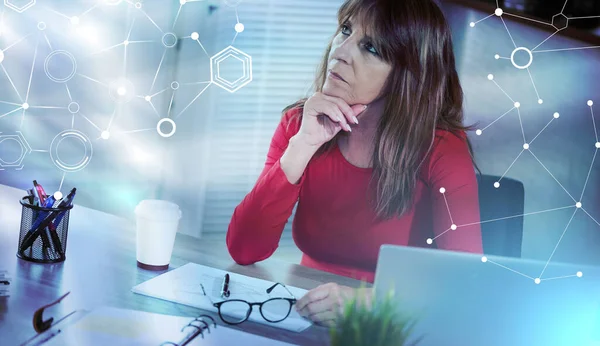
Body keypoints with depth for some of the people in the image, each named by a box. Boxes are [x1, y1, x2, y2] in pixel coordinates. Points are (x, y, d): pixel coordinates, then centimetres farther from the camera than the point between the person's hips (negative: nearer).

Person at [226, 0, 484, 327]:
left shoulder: (442, 149, -12)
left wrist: (369, 301, -34)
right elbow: (243, 250, -11)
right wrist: (302, 147, -19)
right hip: (306, 318, 3)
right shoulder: (299, 124, -3)